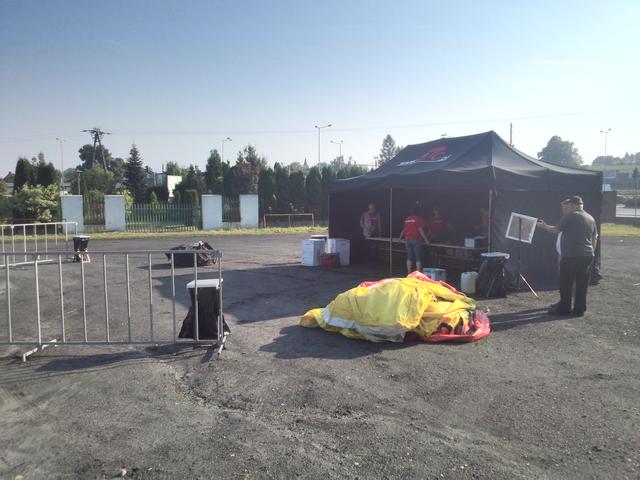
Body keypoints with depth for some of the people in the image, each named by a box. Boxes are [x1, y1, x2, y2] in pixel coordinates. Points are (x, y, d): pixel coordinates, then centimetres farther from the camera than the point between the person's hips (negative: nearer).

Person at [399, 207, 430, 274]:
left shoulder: (406, 219, 12)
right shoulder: (419, 219, -3)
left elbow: (404, 230, 20)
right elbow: (420, 230, -11)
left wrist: (400, 238, 34)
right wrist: (426, 239, -8)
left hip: (408, 240, 5)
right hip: (416, 240, -5)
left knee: (409, 258, 9)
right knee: (418, 258, -3)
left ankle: (409, 274, 9)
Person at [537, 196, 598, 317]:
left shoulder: (570, 216, -10)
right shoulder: (591, 218, 13)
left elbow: (556, 230, -7)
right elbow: (595, 238, 17)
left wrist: (544, 226, 9)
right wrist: (591, 252, 24)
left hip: (571, 256, -7)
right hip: (587, 256, 7)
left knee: (566, 284, 1)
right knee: (582, 284, 9)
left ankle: (564, 309, 5)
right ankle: (579, 309, 13)